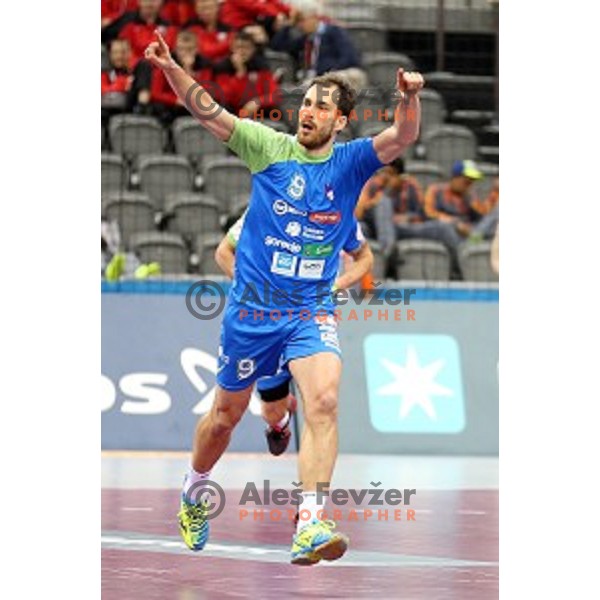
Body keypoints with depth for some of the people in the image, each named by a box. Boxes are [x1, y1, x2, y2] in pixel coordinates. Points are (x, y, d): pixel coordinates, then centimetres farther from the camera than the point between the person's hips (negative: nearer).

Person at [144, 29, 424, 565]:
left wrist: (410, 97, -38)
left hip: (312, 310, 0)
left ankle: (310, 526, -31)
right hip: (251, 307, 0)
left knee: (324, 401, -24)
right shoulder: (269, 146, -2)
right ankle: (194, 494, 42)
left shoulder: (351, 162, -1)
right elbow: (207, 112, -8)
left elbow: (403, 138, -17)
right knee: (227, 413, 13)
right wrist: (170, 68, -24)